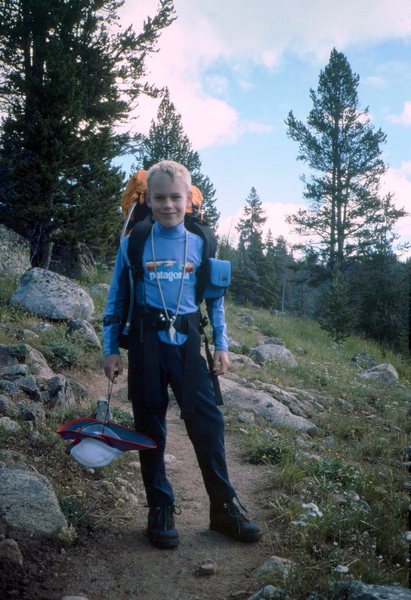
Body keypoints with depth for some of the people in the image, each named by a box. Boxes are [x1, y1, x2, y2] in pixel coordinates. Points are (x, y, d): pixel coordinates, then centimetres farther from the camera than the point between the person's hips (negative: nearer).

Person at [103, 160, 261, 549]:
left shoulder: (200, 243, 6)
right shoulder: (133, 244, 3)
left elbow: (215, 298, 12)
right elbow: (116, 298, 6)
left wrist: (221, 345, 7)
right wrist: (111, 349, 2)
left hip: (187, 340, 1)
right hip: (146, 341, 0)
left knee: (208, 421, -3)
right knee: (150, 426, 6)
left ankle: (224, 507, 12)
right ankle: (160, 510, 20)